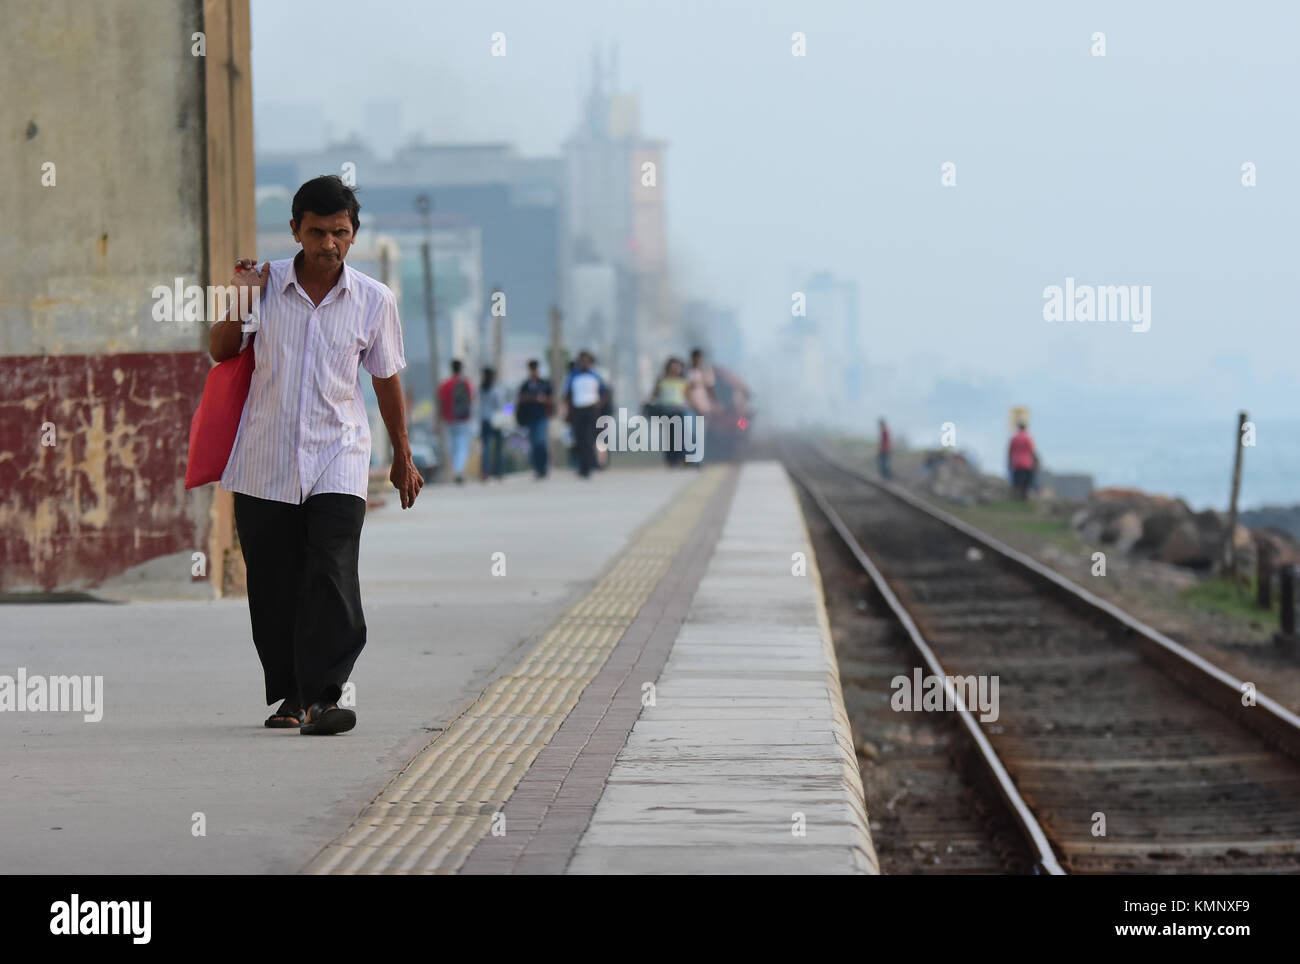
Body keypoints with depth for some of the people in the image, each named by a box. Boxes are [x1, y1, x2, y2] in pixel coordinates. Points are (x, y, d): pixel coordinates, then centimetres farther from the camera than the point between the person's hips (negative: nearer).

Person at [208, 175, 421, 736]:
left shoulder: (374, 301, 2)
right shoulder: (265, 285, 1)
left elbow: (386, 378, 14)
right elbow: (221, 353, 13)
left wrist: (402, 457, 20)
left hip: (337, 463, -1)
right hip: (265, 463, 1)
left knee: (331, 578, -15)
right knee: (273, 584, 6)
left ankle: (322, 695, -17)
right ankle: (289, 694, 19)